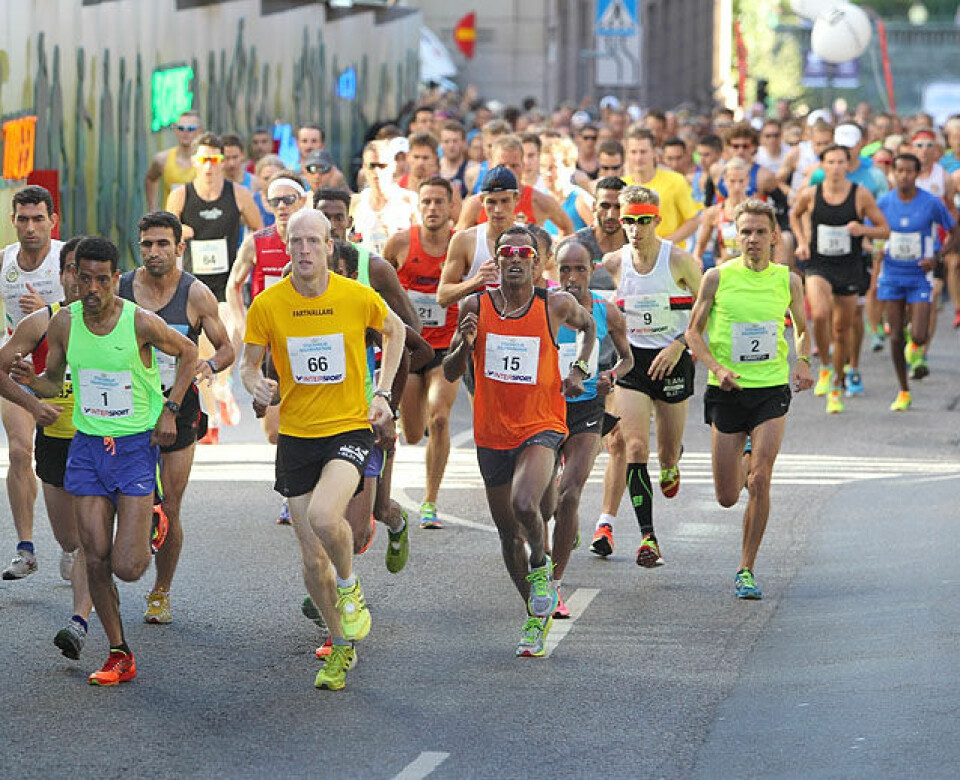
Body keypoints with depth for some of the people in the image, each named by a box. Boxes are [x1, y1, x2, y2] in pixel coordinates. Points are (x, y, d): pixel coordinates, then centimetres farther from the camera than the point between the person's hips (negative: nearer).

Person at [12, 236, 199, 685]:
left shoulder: (141, 323, -13)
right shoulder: (64, 323, -3)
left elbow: (188, 352, 4)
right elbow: (54, 383, 11)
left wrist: (170, 410, -4)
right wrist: (30, 380, -12)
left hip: (137, 446, -3)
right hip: (87, 447, 3)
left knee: (127, 568, -10)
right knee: (96, 561, -1)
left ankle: (151, 525, 27)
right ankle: (119, 655, 13)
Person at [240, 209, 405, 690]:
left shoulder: (358, 298, -7)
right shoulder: (267, 305, -5)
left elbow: (394, 330, 14)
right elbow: (249, 366, 4)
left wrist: (383, 394, 7)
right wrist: (259, 388, -19)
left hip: (349, 428, -2)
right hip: (296, 434, 2)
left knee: (324, 516, -30)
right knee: (312, 559, 4)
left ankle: (349, 587, 1)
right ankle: (341, 645, 26)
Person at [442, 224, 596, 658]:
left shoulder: (555, 306, -5)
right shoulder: (476, 307, -3)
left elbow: (588, 326, 18)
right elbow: (450, 374, 2)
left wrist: (579, 370, 5)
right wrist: (464, 345, -18)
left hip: (541, 426, -3)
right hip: (493, 434, 3)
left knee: (524, 504, -29)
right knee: (508, 533, 11)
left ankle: (541, 566, 3)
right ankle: (537, 615, 30)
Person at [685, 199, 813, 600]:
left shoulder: (787, 280, 3)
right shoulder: (717, 277, -3)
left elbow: (802, 329, 19)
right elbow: (694, 331, 5)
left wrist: (802, 363, -1)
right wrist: (716, 367, -12)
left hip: (771, 390, 0)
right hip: (727, 391, 0)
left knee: (759, 482, -16)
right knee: (727, 497, 4)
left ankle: (746, 570, -3)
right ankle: (744, 462, 43)